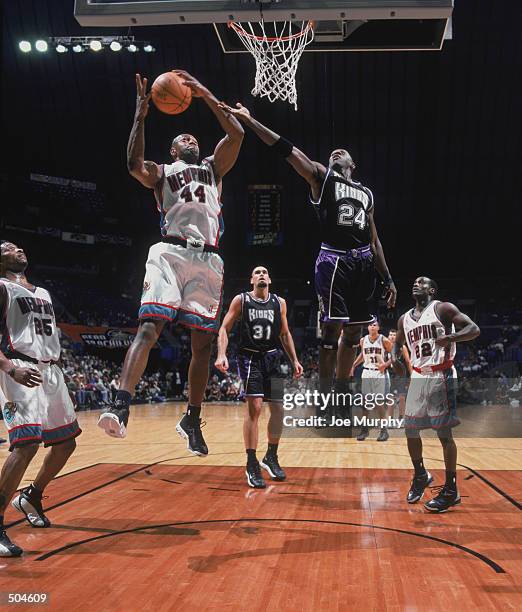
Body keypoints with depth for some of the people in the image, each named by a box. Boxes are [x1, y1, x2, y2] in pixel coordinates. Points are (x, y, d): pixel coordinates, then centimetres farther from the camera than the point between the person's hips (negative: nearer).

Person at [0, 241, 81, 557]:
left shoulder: (44, 294, 22)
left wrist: (63, 387, 22)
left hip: (51, 371, 8)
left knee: (65, 443, 13)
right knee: (26, 445, -21)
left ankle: (31, 497, 33)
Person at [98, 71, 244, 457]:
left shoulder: (213, 168, 25)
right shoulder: (161, 173, 18)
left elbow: (236, 135, 10)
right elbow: (134, 163, -6)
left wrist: (207, 97, 7)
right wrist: (141, 115, -6)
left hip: (207, 259, 3)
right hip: (170, 252, -2)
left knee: (203, 344, 3)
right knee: (149, 328, -20)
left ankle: (192, 420, 15)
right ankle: (121, 408, -29)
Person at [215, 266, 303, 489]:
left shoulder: (279, 302, 8)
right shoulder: (241, 300, -1)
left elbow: (285, 333, 16)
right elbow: (224, 329, -2)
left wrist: (294, 360, 10)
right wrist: (221, 355, -17)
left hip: (272, 358, 4)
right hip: (250, 358, -4)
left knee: (278, 409, 4)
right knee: (254, 407, -16)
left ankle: (271, 457, 25)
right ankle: (252, 465, -7)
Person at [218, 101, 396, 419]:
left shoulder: (366, 193, 22)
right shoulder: (321, 177, 8)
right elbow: (286, 150, -3)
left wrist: (388, 278, 17)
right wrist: (249, 120, -13)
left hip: (364, 262, 6)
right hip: (334, 259, -5)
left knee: (354, 332, 9)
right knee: (332, 328, -10)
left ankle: (342, 394, 23)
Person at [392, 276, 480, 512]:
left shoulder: (443, 308, -5)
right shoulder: (405, 319, 12)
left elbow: (474, 329, -12)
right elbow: (397, 343, 27)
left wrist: (449, 338, -30)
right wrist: (395, 358, 4)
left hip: (441, 377, -6)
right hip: (417, 378, 6)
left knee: (444, 433, -5)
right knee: (410, 430, 9)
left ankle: (451, 491, 5)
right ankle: (421, 476, 32)